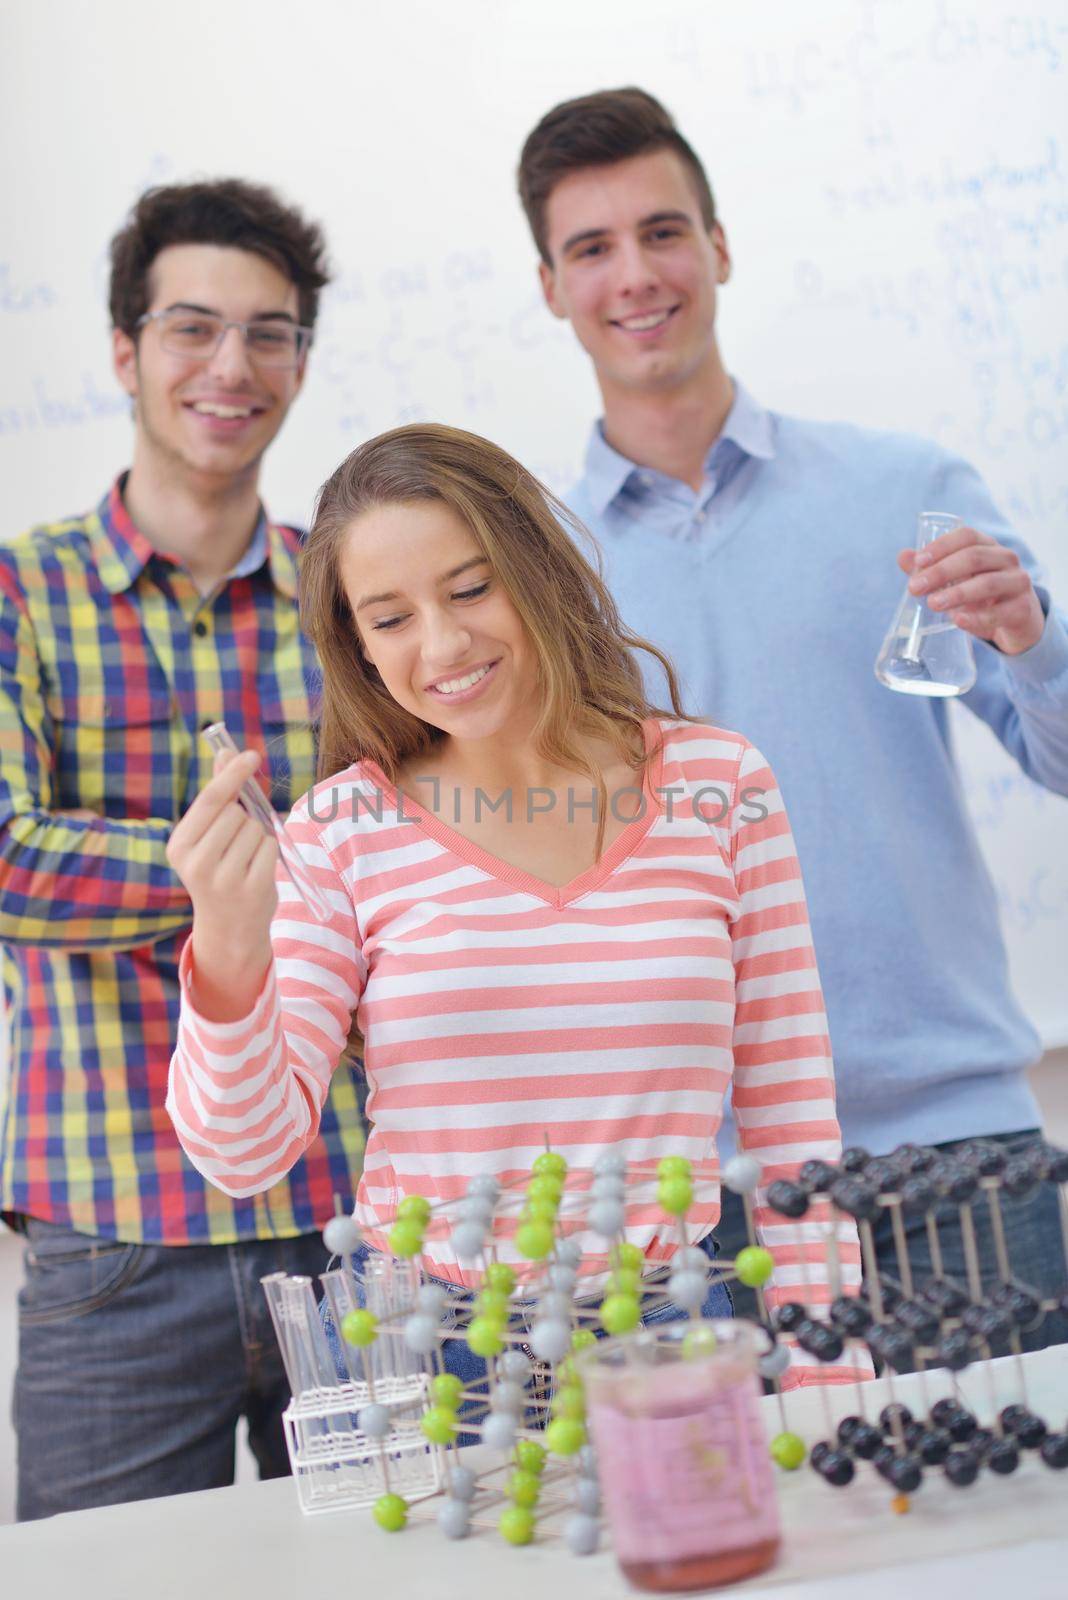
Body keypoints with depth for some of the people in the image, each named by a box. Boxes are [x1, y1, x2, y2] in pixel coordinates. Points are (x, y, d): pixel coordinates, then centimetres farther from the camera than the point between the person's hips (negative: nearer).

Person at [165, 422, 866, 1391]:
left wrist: (827, 1391, 2)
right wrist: (229, 958, -23)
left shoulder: (719, 785, 1)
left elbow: (793, 1126, 6)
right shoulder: (346, 829, -1)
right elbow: (246, 1155, -6)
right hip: (415, 1341, -1)